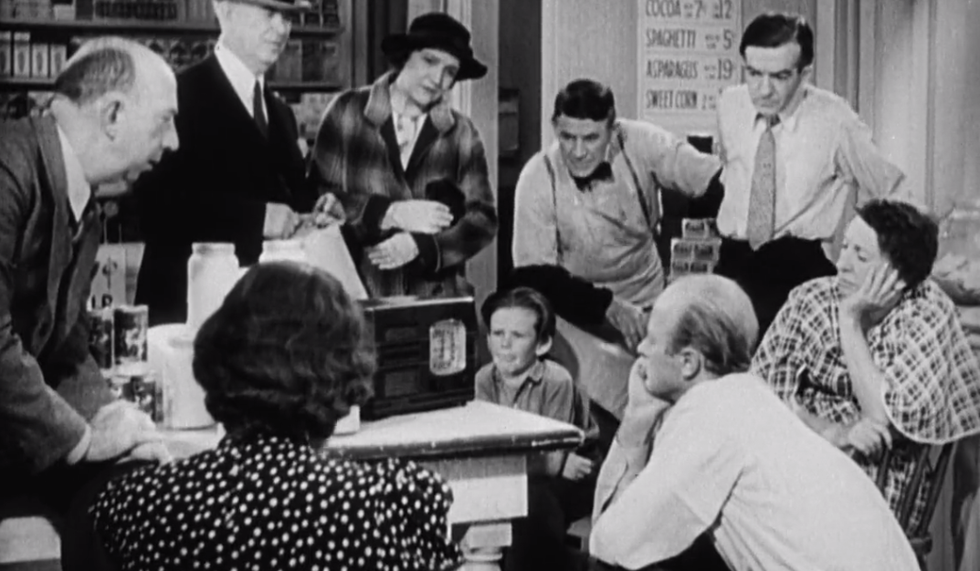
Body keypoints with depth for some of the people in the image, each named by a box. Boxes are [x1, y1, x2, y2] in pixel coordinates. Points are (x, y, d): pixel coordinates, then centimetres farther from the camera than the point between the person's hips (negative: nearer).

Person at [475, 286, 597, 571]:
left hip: (573, 476, -5)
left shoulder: (556, 381, -22)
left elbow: (552, 459, -23)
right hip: (527, 475, 5)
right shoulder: (485, 379, -7)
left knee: (533, 498, -32)